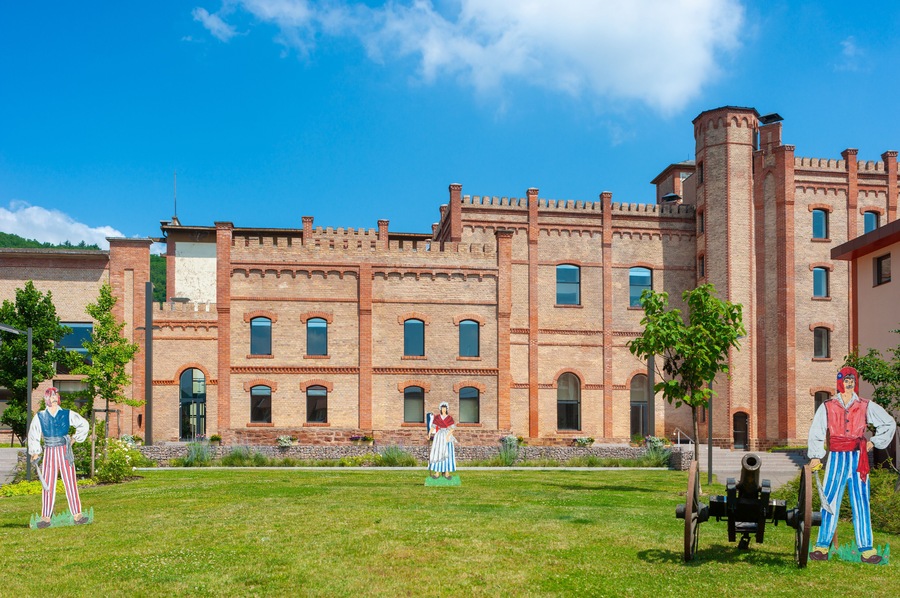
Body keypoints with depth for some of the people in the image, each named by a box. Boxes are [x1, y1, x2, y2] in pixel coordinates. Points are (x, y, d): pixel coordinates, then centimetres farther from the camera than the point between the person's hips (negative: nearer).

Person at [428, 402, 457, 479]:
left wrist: (448, 435, -17)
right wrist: (429, 434, -9)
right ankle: (437, 472, 1)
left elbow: (452, 428, -4)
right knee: (437, 453, -2)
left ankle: (447, 472, -1)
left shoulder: (449, 418, 1)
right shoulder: (437, 417, 4)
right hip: (439, 437, 1)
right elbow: (433, 427, 2)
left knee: (447, 454, -4)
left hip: (447, 437, -1)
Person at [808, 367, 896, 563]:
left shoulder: (866, 406, 7)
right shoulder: (827, 407, 4)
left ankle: (866, 549, 6)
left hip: (859, 459, 1)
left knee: (861, 503, 2)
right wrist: (815, 456, -6)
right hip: (836, 458, -1)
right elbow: (815, 432, 3)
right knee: (830, 502, -3)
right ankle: (822, 547, 2)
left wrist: (875, 442, 10)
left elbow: (889, 423, 18)